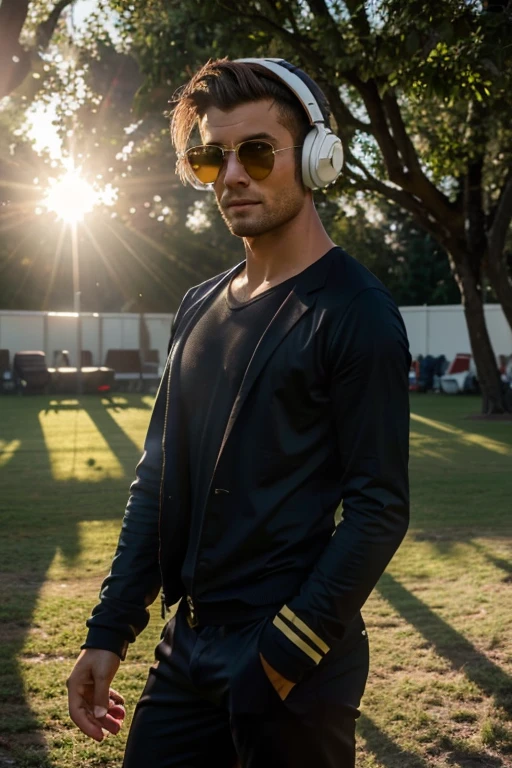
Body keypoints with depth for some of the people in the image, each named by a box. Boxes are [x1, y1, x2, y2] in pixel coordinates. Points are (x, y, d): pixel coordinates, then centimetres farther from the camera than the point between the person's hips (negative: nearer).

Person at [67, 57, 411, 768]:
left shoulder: (354, 313, -12)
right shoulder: (200, 307, 9)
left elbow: (379, 510, -15)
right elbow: (158, 477, 11)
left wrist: (282, 656, -17)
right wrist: (109, 631, 7)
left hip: (295, 664, -6)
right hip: (188, 647, 6)